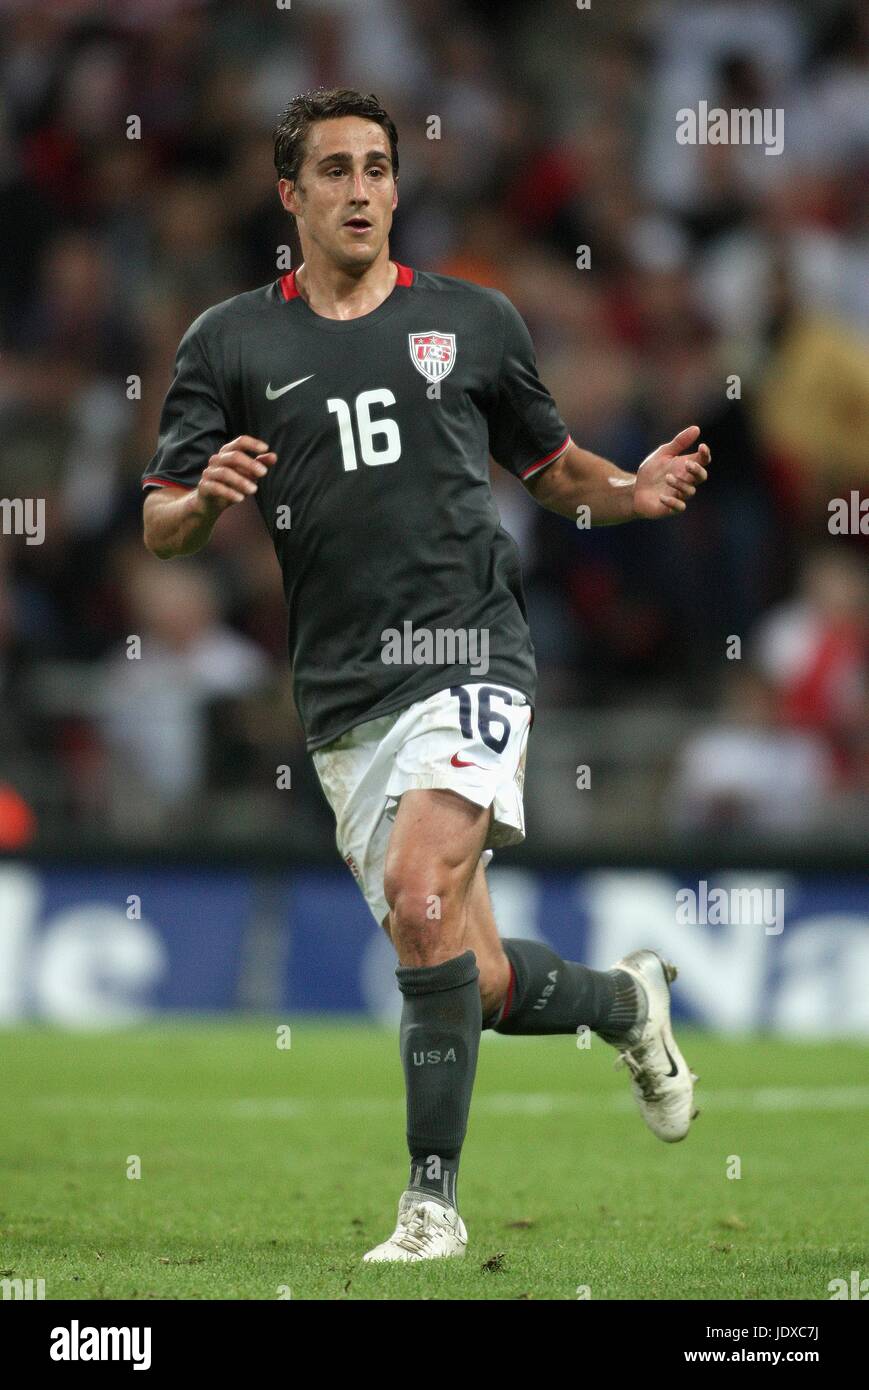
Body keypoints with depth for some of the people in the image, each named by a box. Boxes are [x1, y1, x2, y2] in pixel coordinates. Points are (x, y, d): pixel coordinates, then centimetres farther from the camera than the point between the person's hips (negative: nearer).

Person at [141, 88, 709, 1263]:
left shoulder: (474, 321, 9)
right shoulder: (231, 344, 8)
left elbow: (553, 467, 21)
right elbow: (159, 527, 6)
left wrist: (633, 492, 0)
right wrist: (206, 500, -17)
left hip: (470, 655, -2)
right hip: (343, 701, 2)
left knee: (421, 893, -27)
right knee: (474, 986, 2)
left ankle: (433, 1203, -19)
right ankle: (627, 1002, 37)